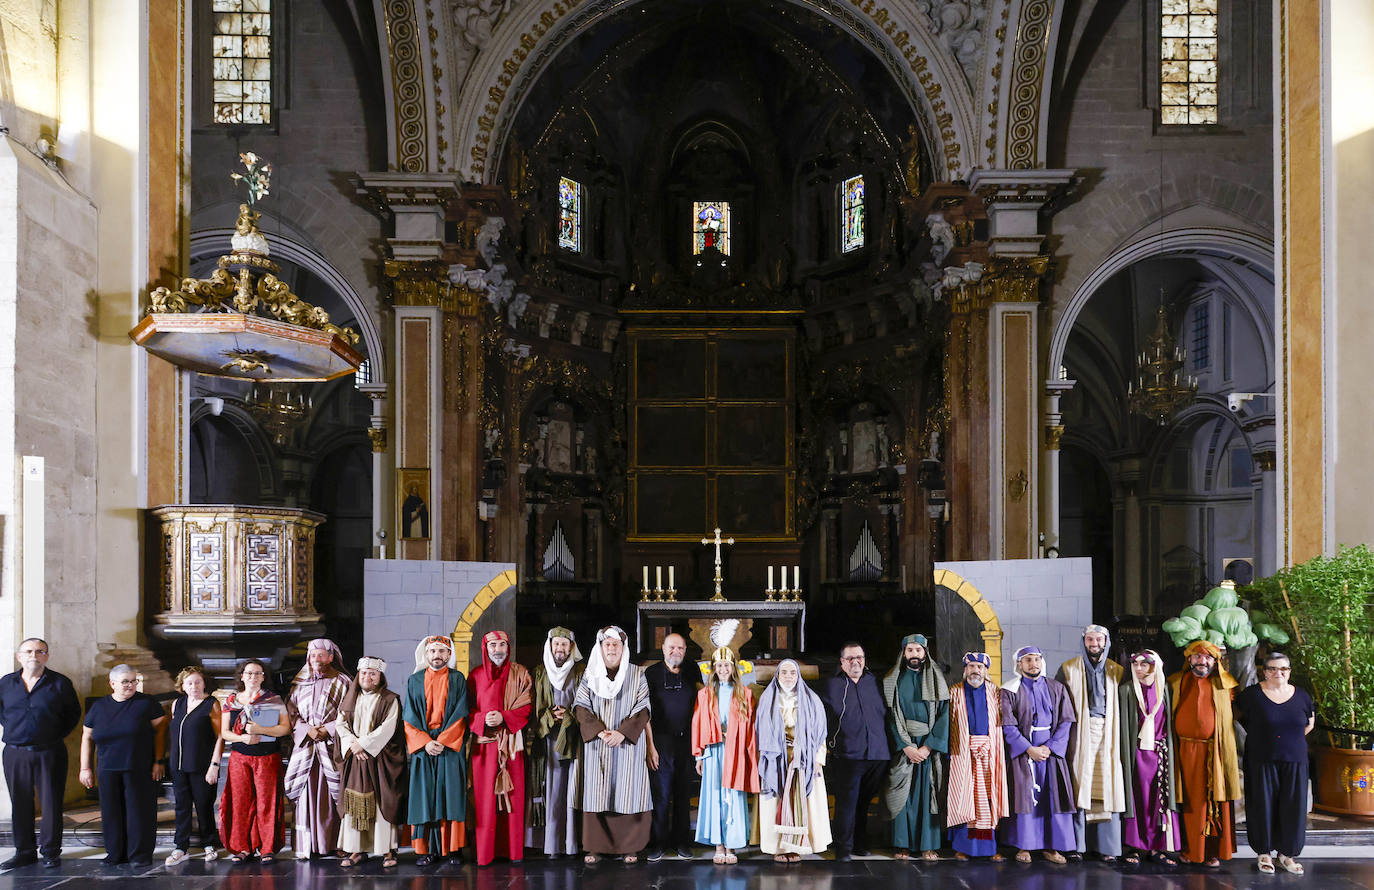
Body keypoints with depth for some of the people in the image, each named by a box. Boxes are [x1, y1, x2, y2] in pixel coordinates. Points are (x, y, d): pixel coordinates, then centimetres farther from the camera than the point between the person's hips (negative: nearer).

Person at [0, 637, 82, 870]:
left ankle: (50, 851, 10)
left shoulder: (60, 683, -1)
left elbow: (73, 712, 8)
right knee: (20, 804, 8)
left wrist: (57, 735, 0)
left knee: (51, 803, 1)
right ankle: (24, 851, 19)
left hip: (49, 753, -2)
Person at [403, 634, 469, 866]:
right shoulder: (414, 680, 10)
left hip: (450, 746, -1)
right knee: (423, 797, -1)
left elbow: (460, 715, -1)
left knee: (451, 795, -5)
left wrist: (442, 741, -12)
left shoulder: (457, 679, 6)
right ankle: (426, 850, 3)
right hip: (421, 746, 1)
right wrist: (426, 742, -10)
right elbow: (409, 717, 4)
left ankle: (452, 848, 0)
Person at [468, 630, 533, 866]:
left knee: (513, 795, 0)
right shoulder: (475, 676, 8)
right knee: (485, 797, -1)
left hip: (512, 744, 0)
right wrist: (483, 719, -14)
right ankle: (485, 852, 5)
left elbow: (527, 706, 0)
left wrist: (503, 717, -15)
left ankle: (513, 850, 8)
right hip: (484, 743, 0)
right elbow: (467, 710, 6)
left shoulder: (520, 674, 6)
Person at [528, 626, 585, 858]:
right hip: (548, 740, 1)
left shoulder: (582, 672, 6)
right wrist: (551, 716, -7)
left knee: (573, 790, -5)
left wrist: (568, 715, -10)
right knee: (552, 789, -2)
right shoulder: (540, 673, 12)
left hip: (574, 741, -1)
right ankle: (553, 844, 3)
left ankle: (573, 843, 0)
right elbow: (535, 708, 9)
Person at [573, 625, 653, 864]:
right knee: (597, 794, 0)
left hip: (628, 744, -1)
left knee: (628, 793, -1)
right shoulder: (590, 674, 7)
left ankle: (629, 847, 7)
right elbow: (581, 706, 1)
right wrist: (599, 731, -13)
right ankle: (596, 847, 7)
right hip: (596, 746, 1)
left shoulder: (637, 675, 4)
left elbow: (643, 709, -1)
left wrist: (623, 733, -14)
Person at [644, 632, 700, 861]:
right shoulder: (651, 674, -1)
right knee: (660, 795, -1)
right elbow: (645, 713, -4)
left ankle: (681, 841, 18)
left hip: (686, 742, 3)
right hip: (660, 741, -3)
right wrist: (650, 746, -11)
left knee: (683, 795, 8)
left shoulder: (691, 676, 9)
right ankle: (658, 842, 9)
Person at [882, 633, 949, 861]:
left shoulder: (937, 680, 5)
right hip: (902, 746, 0)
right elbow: (891, 716, 0)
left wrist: (927, 747, -11)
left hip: (930, 746, 0)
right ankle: (903, 844, 6)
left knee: (929, 793, -1)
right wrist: (906, 746, -11)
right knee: (902, 793, -1)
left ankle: (928, 845, 4)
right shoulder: (894, 681, 5)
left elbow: (944, 716, -1)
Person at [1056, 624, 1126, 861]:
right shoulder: (1069, 669, 6)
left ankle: (1107, 845, 3)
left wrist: (1119, 736, 1)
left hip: (1107, 735, 2)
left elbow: (1123, 706, 11)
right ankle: (1076, 844, -2)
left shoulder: (1116, 671, 12)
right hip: (1079, 735, -2)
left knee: (1108, 787, -4)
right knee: (1079, 786, -6)